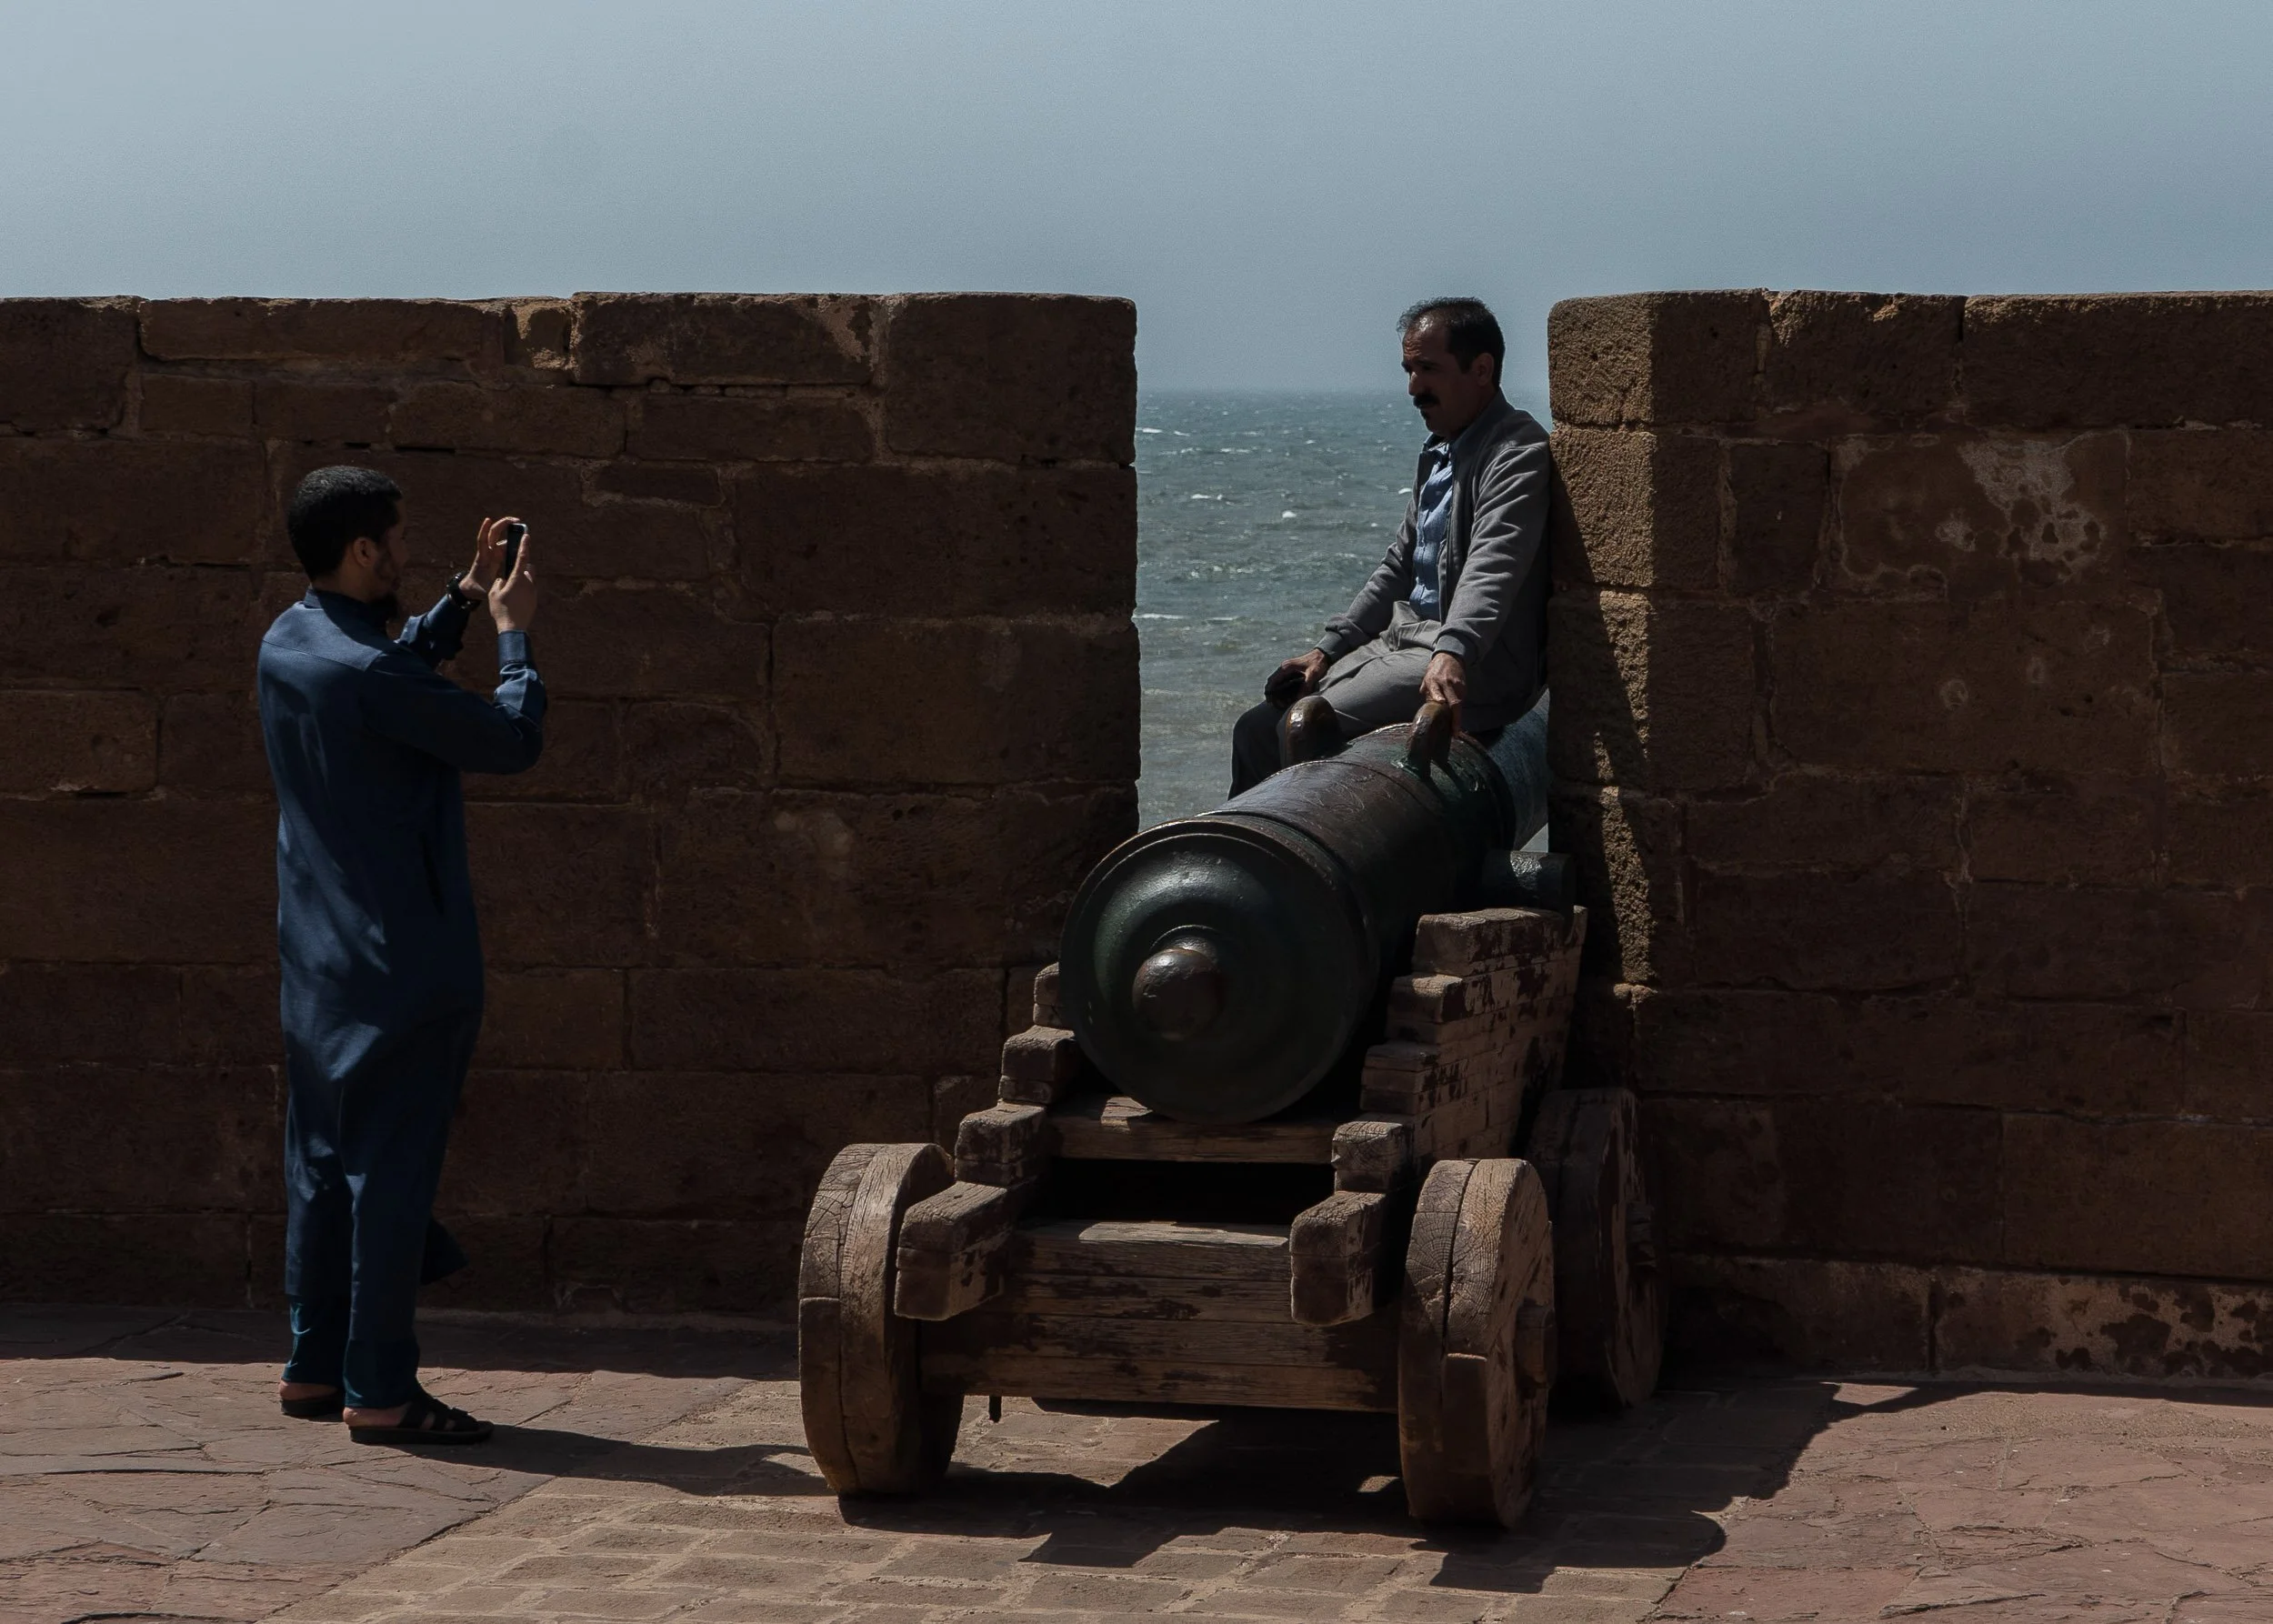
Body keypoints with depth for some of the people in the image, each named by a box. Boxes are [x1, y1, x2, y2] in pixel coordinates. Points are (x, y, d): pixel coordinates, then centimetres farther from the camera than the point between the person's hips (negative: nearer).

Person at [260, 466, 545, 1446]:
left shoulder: (288, 645, 7)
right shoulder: (366, 673, -21)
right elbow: (514, 740, -14)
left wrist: (461, 603, 21)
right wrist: (512, 631, -1)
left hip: (318, 955, 9)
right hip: (403, 956, -9)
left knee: (325, 1160, 14)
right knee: (392, 1164, -5)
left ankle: (316, 1365, 21)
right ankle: (380, 1390, -2)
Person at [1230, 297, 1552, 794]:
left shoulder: (1518, 452, -12)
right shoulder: (1438, 455, 21)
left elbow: (1492, 568, -28)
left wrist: (1453, 654, -43)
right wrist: (1329, 649, 14)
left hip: (1475, 672, -10)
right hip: (1403, 642, 10)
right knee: (1256, 729, 2)